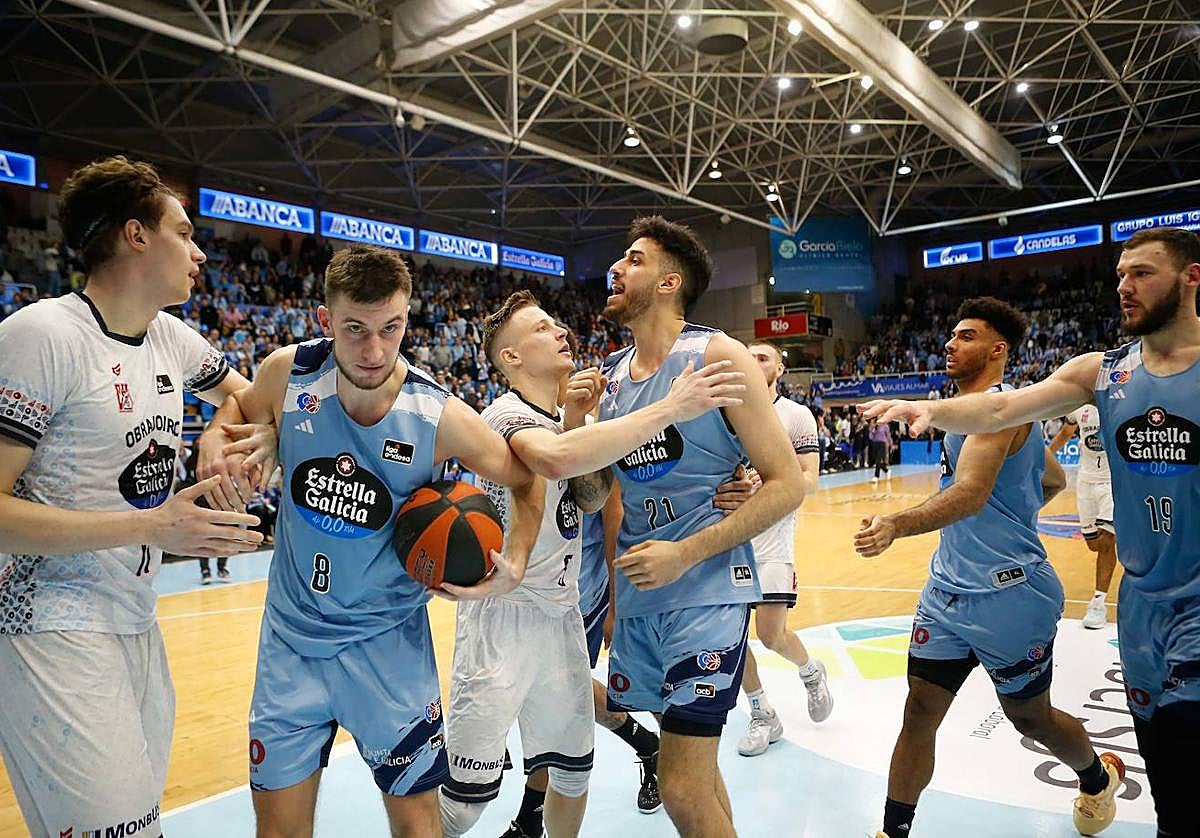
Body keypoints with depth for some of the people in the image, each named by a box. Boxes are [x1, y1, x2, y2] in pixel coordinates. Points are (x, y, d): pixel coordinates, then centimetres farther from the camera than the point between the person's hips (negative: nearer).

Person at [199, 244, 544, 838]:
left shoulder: (441, 417, -20)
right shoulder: (289, 373, -13)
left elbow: (527, 481, -4)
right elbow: (239, 406, 11)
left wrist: (513, 567, -16)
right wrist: (214, 439, -10)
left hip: (386, 644, -2)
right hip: (291, 637, 3)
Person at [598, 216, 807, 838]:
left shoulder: (718, 356, -10)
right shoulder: (610, 375, 9)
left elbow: (787, 483, -12)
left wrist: (686, 554, -18)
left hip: (705, 593, -6)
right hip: (636, 599, 6)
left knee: (683, 788, -6)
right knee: (692, 771, 19)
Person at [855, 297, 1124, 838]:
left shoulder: (996, 406, -17)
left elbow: (971, 493, -35)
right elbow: (1054, 480, 25)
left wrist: (895, 526, -49)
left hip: (1007, 595, -8)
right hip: (949, 590, 8)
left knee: (1029, 718, 16)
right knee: (919, 714, 4)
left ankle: (1099, 778, 47)